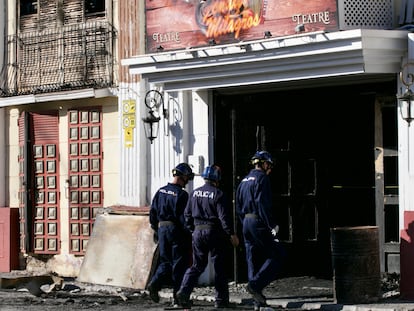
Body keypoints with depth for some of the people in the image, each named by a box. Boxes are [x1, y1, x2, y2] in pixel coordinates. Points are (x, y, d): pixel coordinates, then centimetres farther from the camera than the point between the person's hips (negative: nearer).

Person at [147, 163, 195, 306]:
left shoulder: (160, 191, 8)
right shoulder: (181, 194, -13)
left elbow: (153, 213, 12)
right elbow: (184, 217, -16)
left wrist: (156, 231, 21)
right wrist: (189, 234, -8)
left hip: (162, 229, 6)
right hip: (176, 230, -6)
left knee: (165, 261, 14)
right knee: (179, 263, 2)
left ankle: (154, 283, -7)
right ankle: (177, 296, 5)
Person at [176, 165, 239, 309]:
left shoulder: (194, 193, 7)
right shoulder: (218, 194, -11)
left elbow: (187, 214, 11)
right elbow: (224, 216, -15)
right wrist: (231, 234, -10)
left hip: (198, 232, 5)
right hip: (214, 232, -5)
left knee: (197, 265, 12)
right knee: (219, 266, 5)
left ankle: (184, 291, -6)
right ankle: (221, 299, 9)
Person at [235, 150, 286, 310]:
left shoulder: (244, 180, 18)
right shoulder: (262, 178, -8)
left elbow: (239, 207, 19)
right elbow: (262, 204, -19)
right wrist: (272, 225, -17)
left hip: (246, 223, 9)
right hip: (259, 223, -9)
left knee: (253, 261, 9)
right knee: (277, 256, -2)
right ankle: (255, 284, -16)